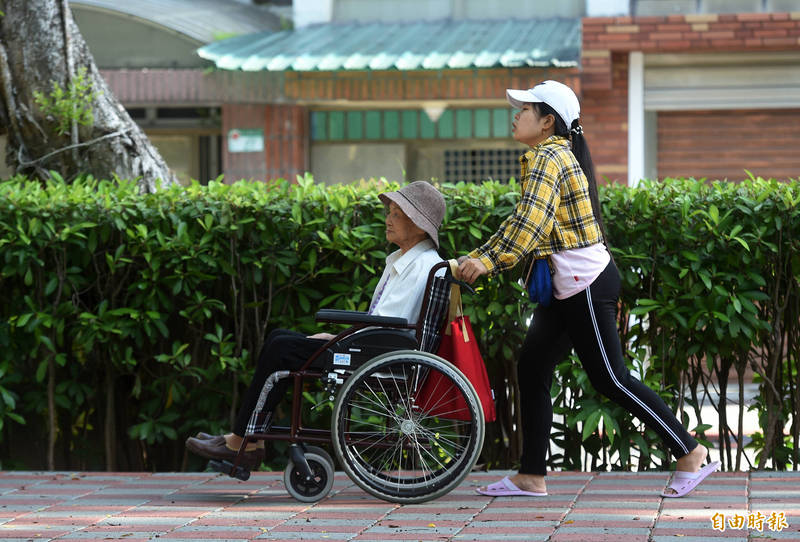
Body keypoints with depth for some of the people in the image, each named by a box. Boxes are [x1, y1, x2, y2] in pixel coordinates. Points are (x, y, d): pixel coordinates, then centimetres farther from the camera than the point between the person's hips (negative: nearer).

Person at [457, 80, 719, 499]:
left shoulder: (548, 156, -12)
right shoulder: (557, 154, 18)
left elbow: (531, 220, -26)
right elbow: (520, 221, 22)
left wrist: (490, 261, -27)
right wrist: (474, 258, 17)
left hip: (585, 282, -10)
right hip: (568, 285, 10)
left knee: (610, 379, -6)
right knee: (532, 366, 8)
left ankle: (691, 453, 0)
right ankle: (531, 476, 10)